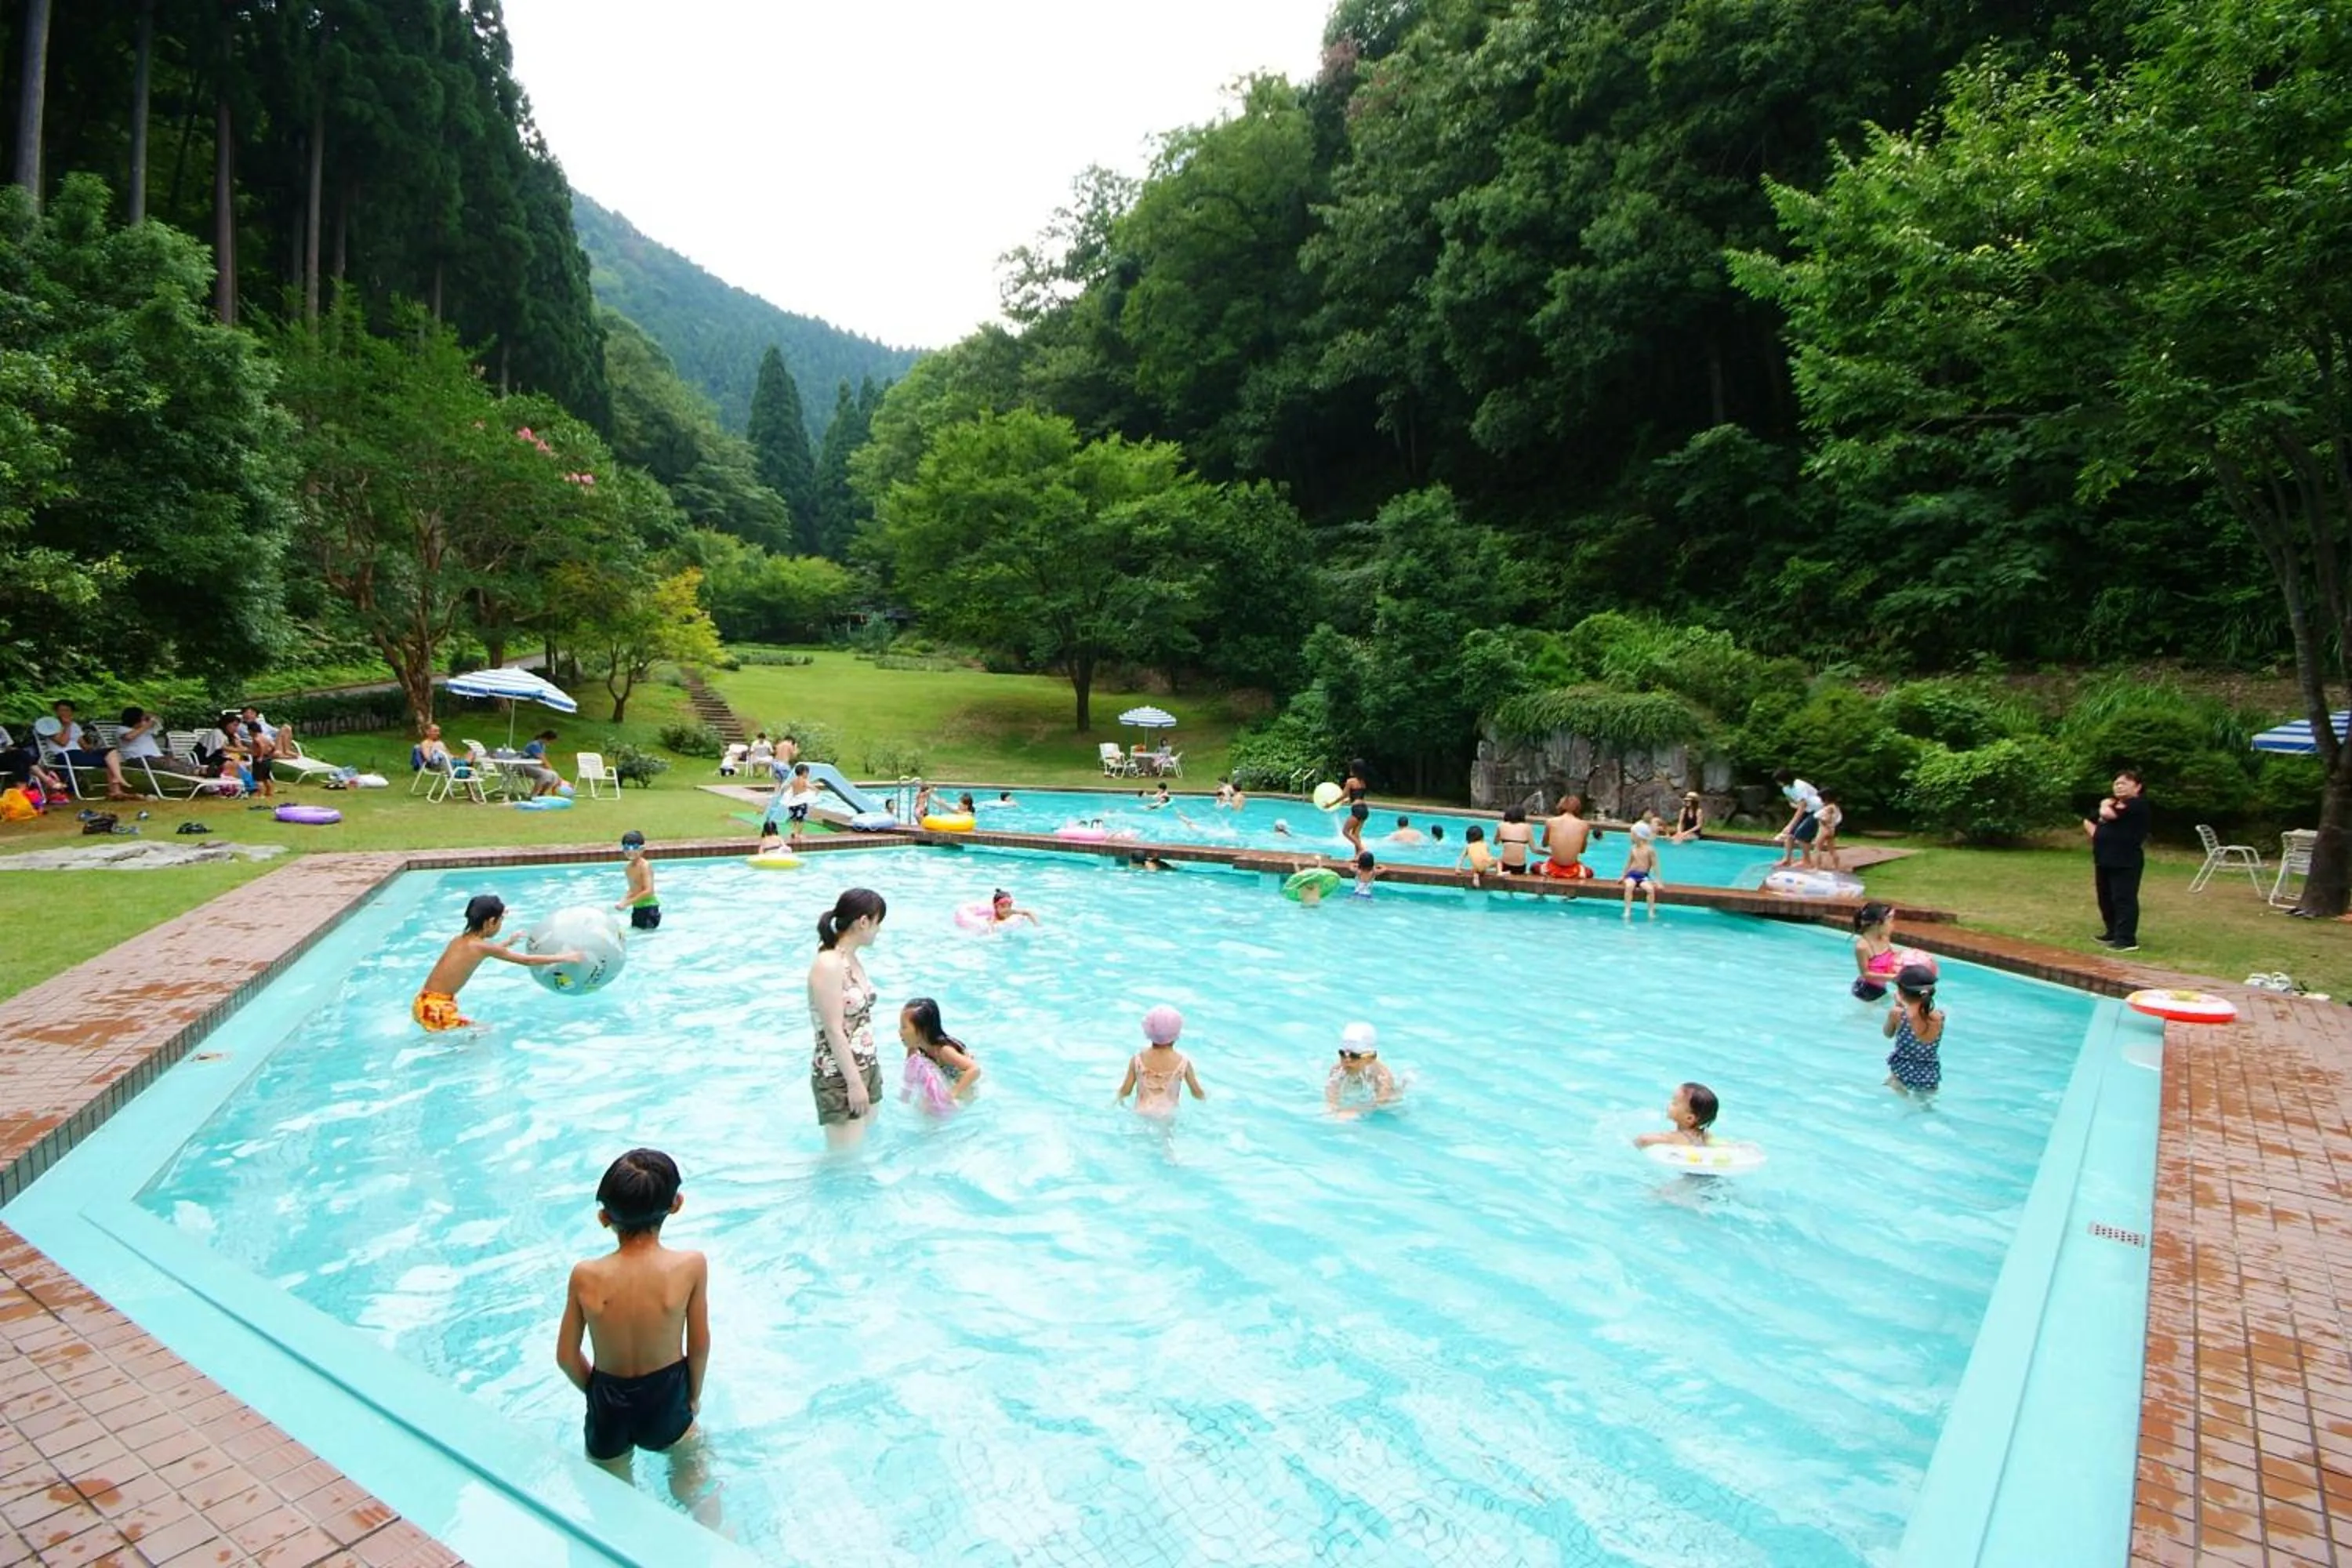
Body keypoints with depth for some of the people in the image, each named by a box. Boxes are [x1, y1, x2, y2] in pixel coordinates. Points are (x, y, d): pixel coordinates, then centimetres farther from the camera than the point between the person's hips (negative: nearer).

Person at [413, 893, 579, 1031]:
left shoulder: (459, 940, 9)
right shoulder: (483, 947, -14)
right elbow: (528, 961, -9)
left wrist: (507, 943, 43)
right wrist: (564, 958, -1)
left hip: (424, 1004, 9)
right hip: (436, 1009, -9)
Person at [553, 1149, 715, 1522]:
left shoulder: (585, 1275, -15)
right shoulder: (691, 1265, -19)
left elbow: (566, 1357, -4)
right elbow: (699, 1345, -8)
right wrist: (693, 1397, 10)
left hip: (608, 1406, 1)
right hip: (665, 1403, -1)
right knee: (692, 1458, 31)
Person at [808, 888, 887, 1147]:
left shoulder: (853, 959, 6)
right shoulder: (828, 965, -21)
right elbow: (834, 1031, -21)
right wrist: (854, 1082, -19)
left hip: (865, 1069, 9)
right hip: (839, 1077, -9)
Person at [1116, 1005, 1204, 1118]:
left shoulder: (1137, 1059, -9)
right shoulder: (1183, 1062, -11)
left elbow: (1125, 1091, -1)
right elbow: (1197, 1094, -1)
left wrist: (1119, 1098, 21)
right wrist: (1205, 1097, 22)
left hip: (1142, 1114, 1)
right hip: (1168, 1115, -1)